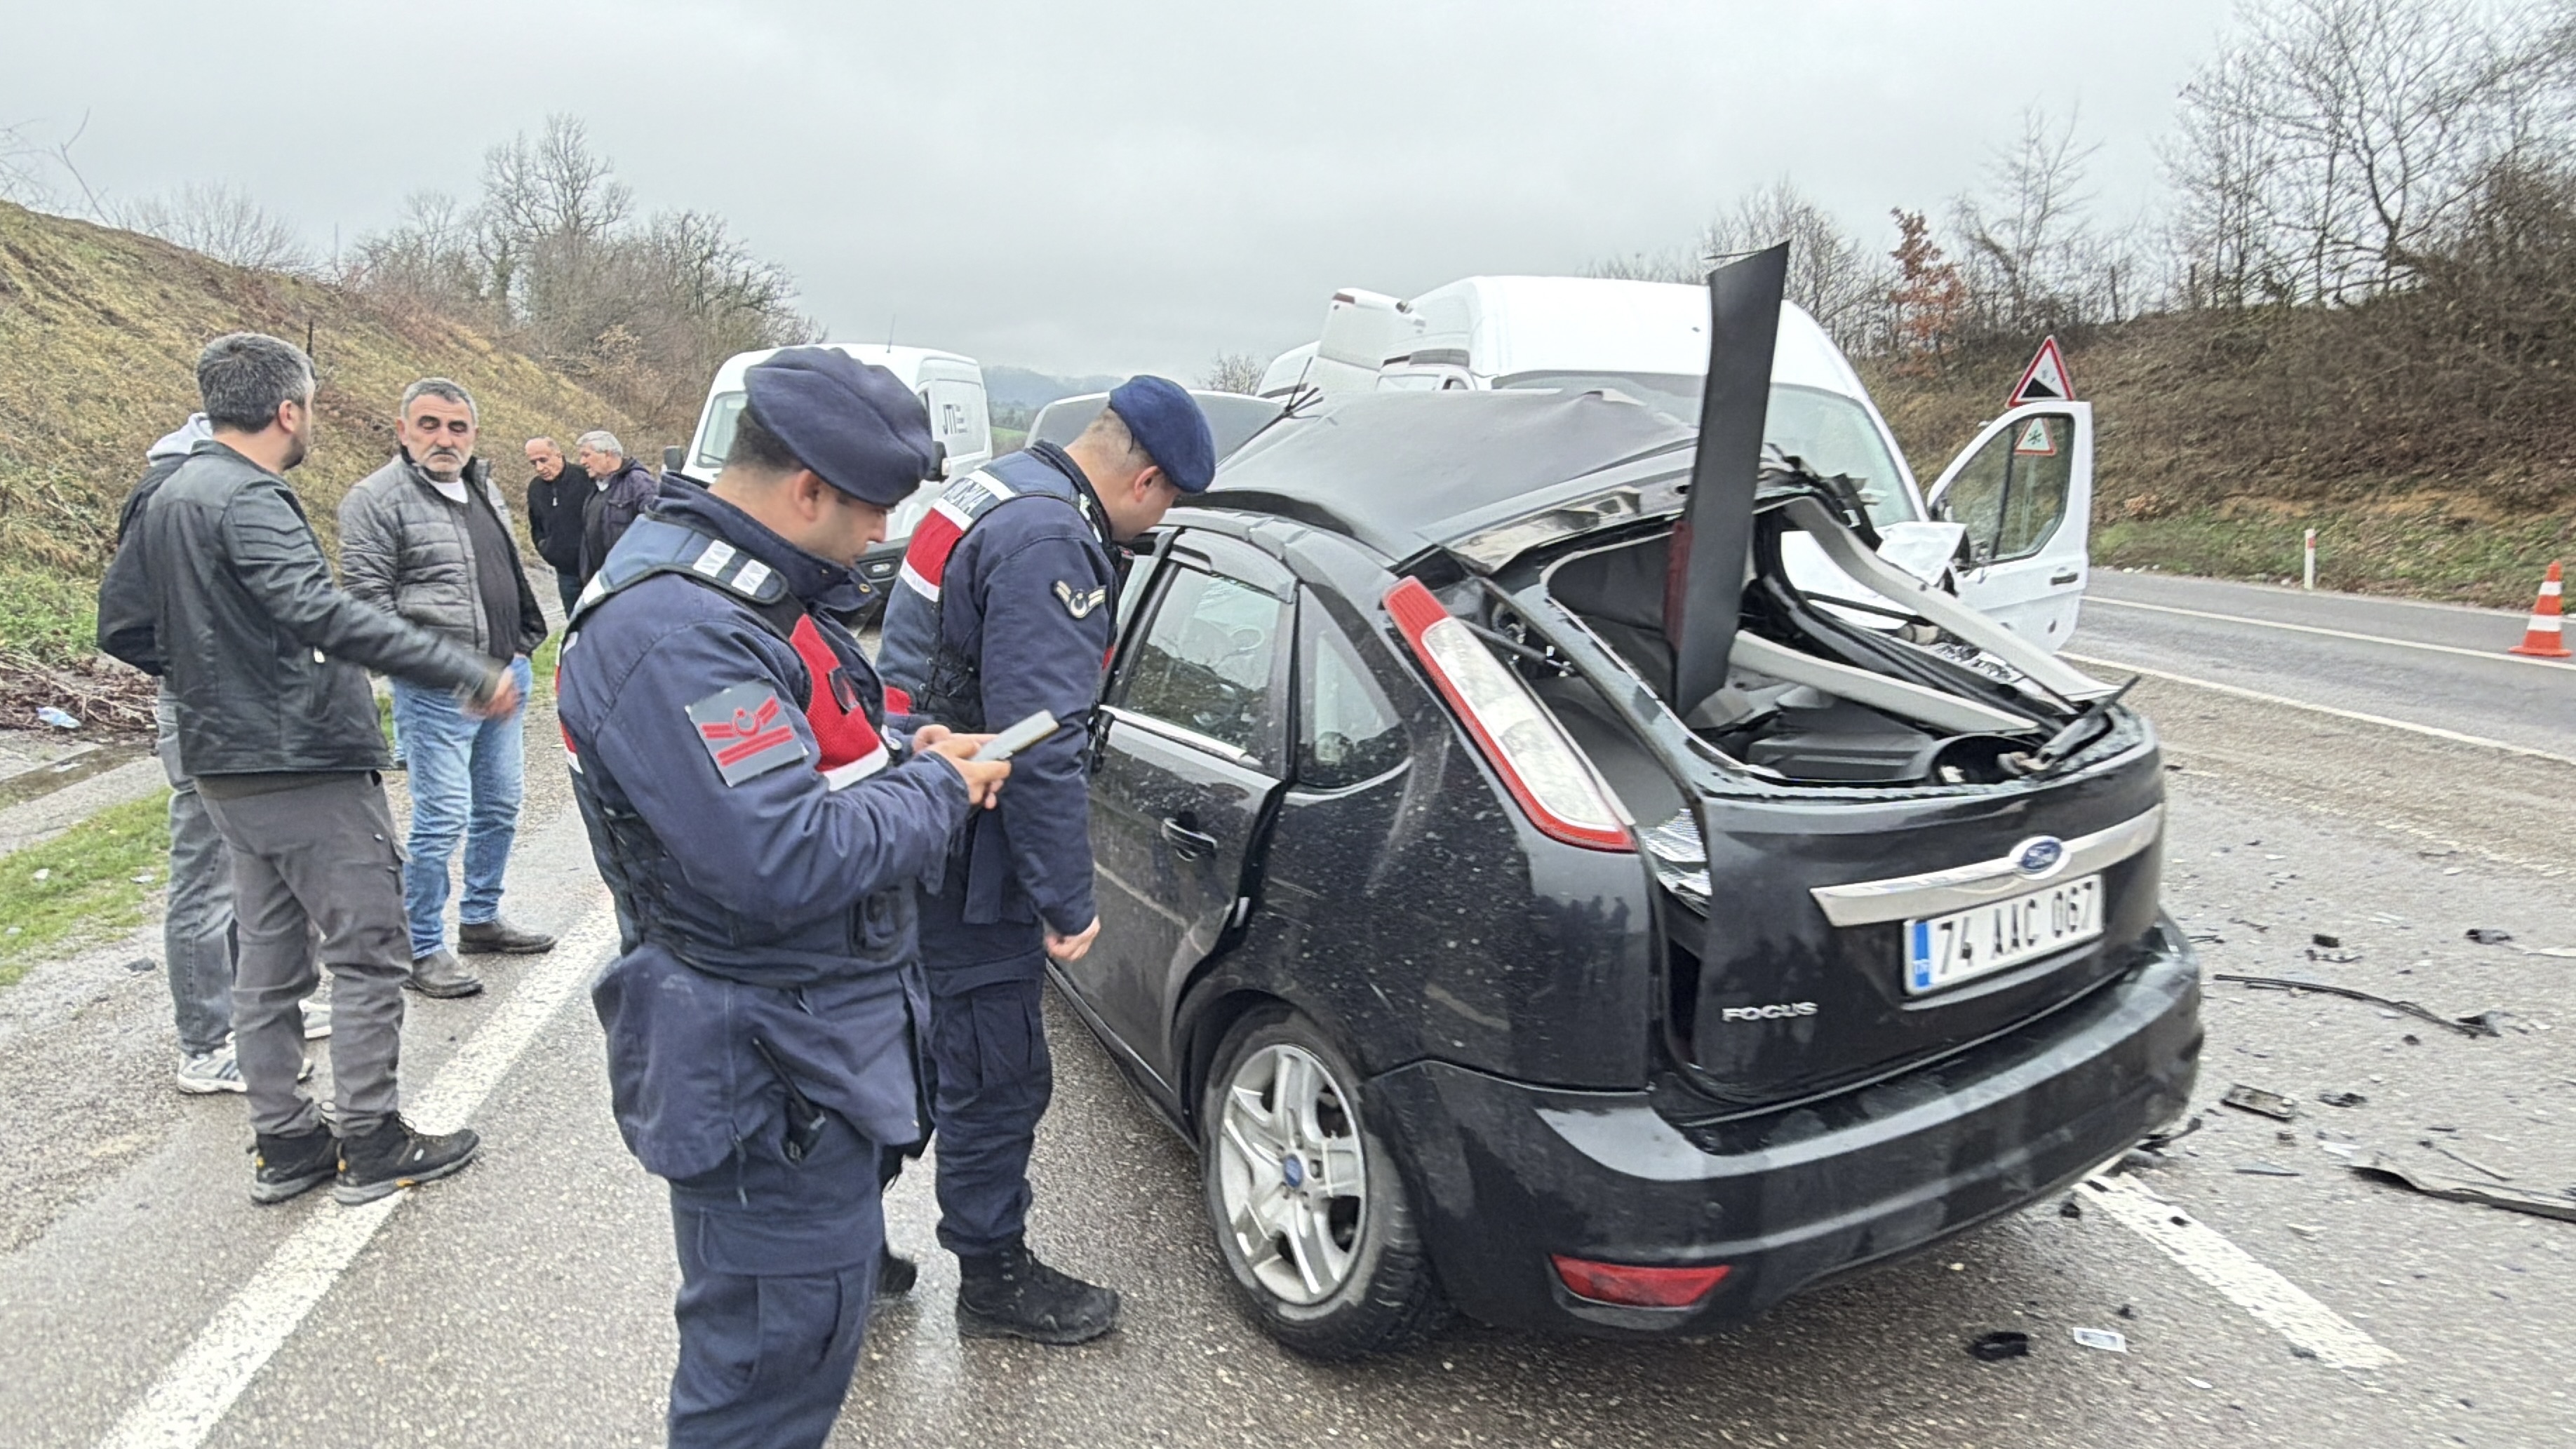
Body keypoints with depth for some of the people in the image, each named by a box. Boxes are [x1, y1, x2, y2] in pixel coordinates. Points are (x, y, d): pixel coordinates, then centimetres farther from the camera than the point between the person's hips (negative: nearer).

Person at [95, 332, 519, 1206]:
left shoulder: (168, 499, 13)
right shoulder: (249, 501, -18)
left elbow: (123, 620, 20)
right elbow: (320, 615, -33)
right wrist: (466, 672, -36)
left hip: (228, 767, 10)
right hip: (307, 766, -10)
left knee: (267, 960, 14)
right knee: (368, 953, 0)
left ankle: (284, 1144, 23)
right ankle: (371, 1145, 7)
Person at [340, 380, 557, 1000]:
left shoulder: (484, 489, 15)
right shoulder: (377, 498, -9)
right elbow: (368, 598, -13)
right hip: (437, 691, -8)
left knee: (499, 808, 16)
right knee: (441, 820, -6)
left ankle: (481, 919, 32)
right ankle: (423, 950, 6)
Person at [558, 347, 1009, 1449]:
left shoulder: (747, 585, 7)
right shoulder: (673, 634, -28)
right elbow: (787, 864, -33)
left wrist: (900, 749, 3)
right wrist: (935, 792, -17)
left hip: (819, 1031, 11)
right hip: (764, 1063, -11)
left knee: (828, 1267, 26)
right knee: (781, 1337, 3)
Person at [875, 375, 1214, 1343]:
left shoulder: (996, 492, 11)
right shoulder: (1053, 543, -21)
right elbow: (1041, 744, -26)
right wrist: (1070, 903, -19)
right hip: (963, 866, -10)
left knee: (916, 1051, 23)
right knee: (999, 1076, 5)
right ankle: (994, 1280, 23)